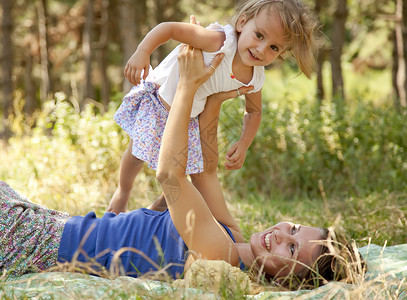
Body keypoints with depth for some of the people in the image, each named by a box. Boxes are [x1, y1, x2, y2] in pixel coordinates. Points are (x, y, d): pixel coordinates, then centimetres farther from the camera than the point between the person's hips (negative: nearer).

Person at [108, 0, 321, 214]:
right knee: (138, 151, 3)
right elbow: (168, 28, -36)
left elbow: (253, 112, 4)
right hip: (157, 98, -5)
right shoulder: (219, 41, -37)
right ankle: (122, 192, 34)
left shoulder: (255, 80, -16)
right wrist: (142, 53, -50)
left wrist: (243, 145, -9)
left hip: (189, 118, 5)